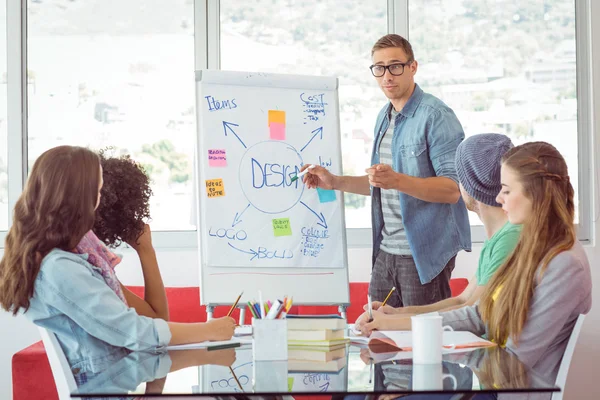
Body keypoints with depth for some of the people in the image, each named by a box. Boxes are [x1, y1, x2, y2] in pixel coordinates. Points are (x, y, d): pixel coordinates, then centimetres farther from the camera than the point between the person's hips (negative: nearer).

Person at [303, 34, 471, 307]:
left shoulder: (436, 116, -13)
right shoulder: (384, 118, 15)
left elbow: (452, 189, -20)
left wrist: (397, 180, -32)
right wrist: (335, 182, 13)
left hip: (424, 254, -8)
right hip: (386, 252, 8)